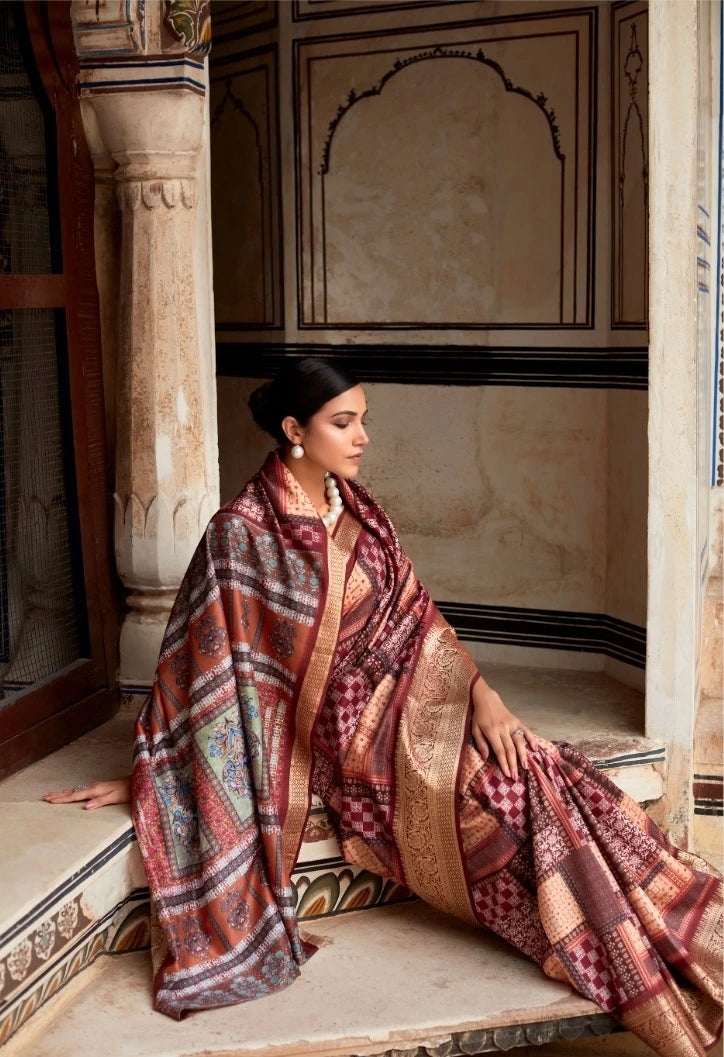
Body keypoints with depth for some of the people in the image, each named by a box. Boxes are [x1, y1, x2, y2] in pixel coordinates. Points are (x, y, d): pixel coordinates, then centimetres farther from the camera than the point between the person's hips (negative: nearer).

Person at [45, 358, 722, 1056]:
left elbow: (417, 613, 6)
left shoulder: (361, 514, 7)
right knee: (512, 793, -21)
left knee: (540, 771, -16)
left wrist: (481, 693, -8)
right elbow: (197, 662, -8)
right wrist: (141, 775, -3)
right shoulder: (241, 533, -12)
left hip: (407, 698, 6)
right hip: (342, 731, -6)